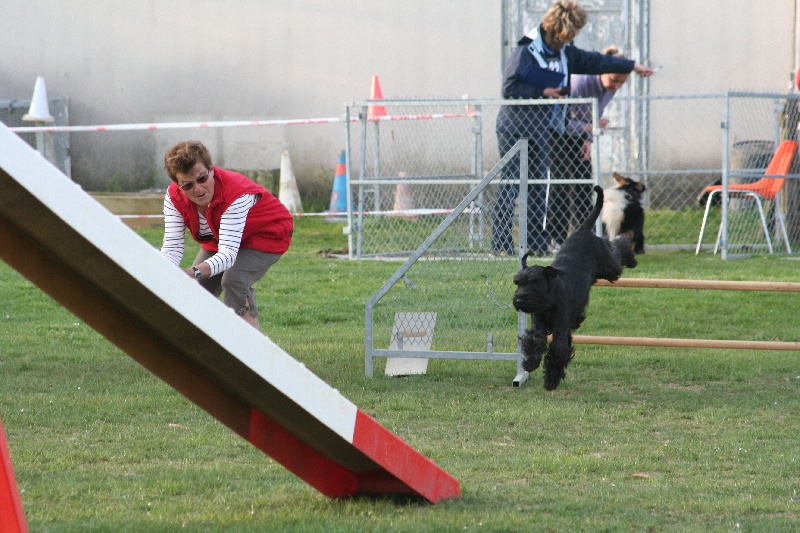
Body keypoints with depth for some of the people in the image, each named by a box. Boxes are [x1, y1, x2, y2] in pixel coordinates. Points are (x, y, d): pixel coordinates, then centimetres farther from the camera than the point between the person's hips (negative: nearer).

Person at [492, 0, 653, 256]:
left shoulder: (565, 53, 11)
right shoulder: (526, 51, -12)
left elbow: (594, 61, 23)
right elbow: (509, 88, -16)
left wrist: (632, 66, 28)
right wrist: (543, 92, -14)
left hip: (542, 129, 7)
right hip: (514, 128, -7)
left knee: (539, 187, 6)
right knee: (510, 185, -8)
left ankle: (536, 244, 9)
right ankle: (501, 244, -7)